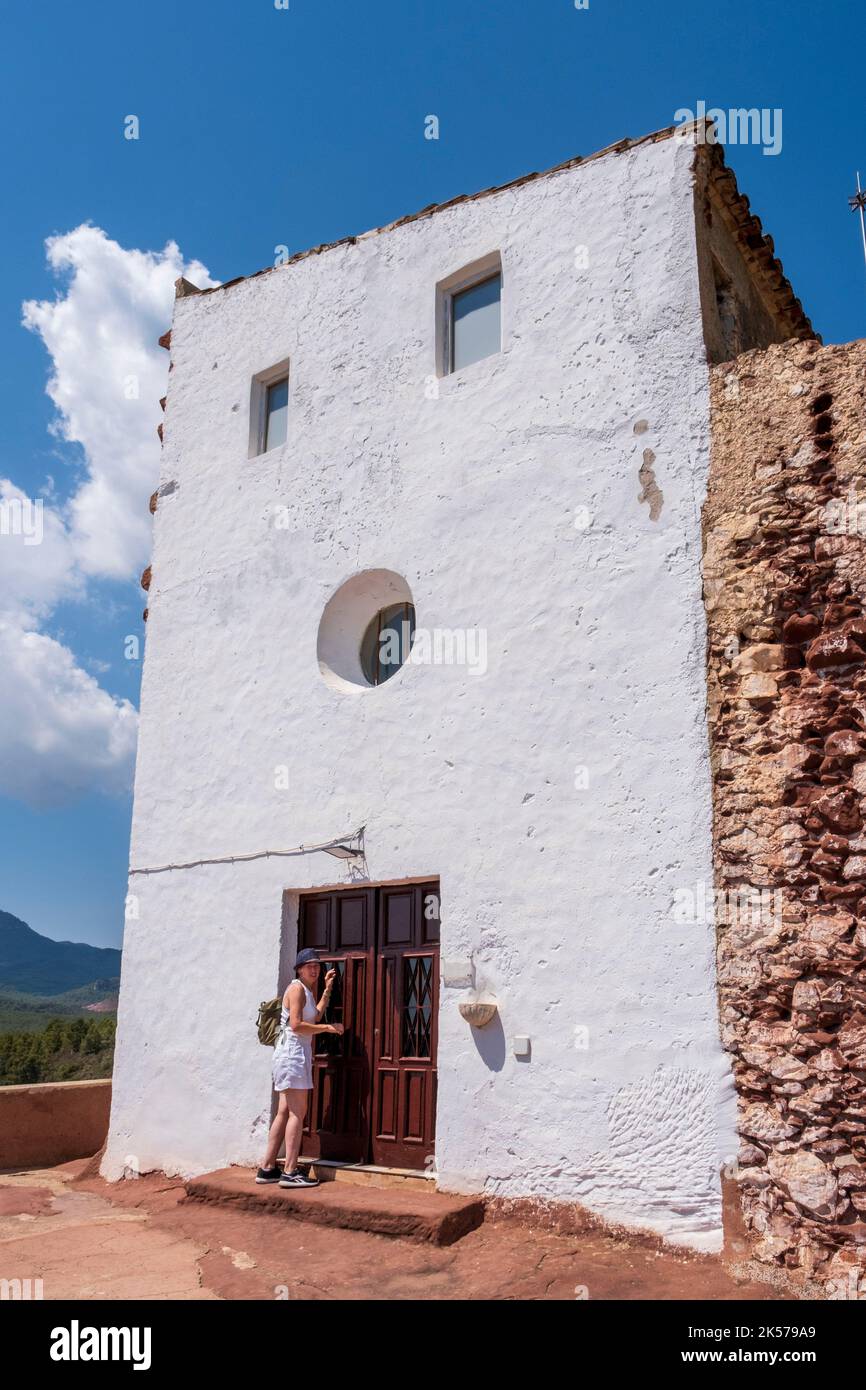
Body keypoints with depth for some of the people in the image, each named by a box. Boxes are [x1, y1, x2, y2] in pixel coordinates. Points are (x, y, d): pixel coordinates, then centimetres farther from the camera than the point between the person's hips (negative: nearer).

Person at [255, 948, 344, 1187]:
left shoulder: (307, 990, 20)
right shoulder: (297, 988, -10)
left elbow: (315, 1016, 14)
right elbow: (296, 1024, -18)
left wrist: (327, 988, 17)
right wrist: (328, 1028, -11)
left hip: (298, 1053, 10)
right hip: (292, 1052, -10)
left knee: (285, 1113, 10)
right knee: (297, 1112, -9)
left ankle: (267, 1169, 13)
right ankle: (290, 1172, -9)